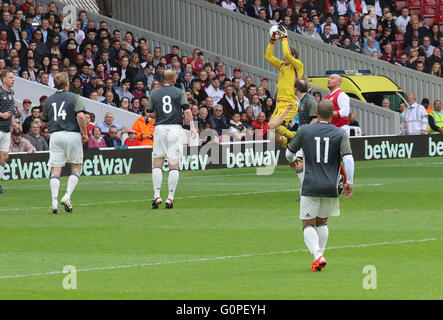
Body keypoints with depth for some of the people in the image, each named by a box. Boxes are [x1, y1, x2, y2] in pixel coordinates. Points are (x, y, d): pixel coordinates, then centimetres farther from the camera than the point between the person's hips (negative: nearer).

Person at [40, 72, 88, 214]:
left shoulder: (48, 101, 12)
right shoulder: (74, 97, -1)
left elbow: (45, 120, 14)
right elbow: (81, 116, -12)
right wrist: (85, 133, -2)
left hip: (55, 136, 3)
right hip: (72, 134, -3)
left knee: (55, 169, 1)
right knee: (76, 168, 10)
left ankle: (54, 201, -12)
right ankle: (67, 196, -7)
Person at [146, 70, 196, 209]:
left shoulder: (154, 94, 9)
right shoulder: (180, 93, 4)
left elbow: (149, 113, 9)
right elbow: (187, 111, -5)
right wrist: (192, 127, -1)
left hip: (160, 128, 1)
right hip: (175, 128, -1)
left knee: (157, 163, 7)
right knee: (174, 165, -1)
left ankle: (157, 196, -5)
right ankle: (170, 198, -6)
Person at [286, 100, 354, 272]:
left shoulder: (304, 131, 2)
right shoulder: (340, 134, 0)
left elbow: (289, 152, 14)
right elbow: (348, 158, -11)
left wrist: (292, 161, 38)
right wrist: (349, 183, -3)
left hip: (310, 187, -2)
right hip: (330, 187, 2)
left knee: (308, 224, 1)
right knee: (322, 222, 20)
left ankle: (317, 255, -20)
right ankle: (319, 255, 17)